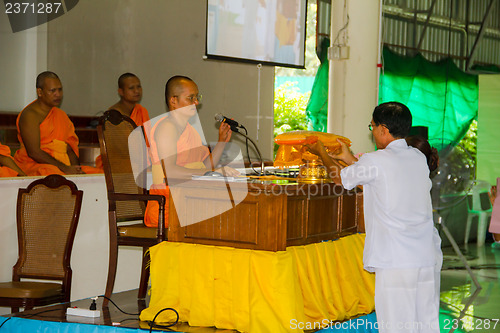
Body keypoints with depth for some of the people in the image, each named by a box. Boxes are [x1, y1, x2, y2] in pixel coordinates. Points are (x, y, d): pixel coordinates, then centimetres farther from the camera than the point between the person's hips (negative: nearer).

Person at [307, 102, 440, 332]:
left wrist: (321, 153, 28)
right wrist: (350, 158, 36)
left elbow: (341, 178, 10)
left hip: (395, 262, -6)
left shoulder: (375, 161, -8)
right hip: (425, 258, 6)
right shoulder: (419, 158, 10)